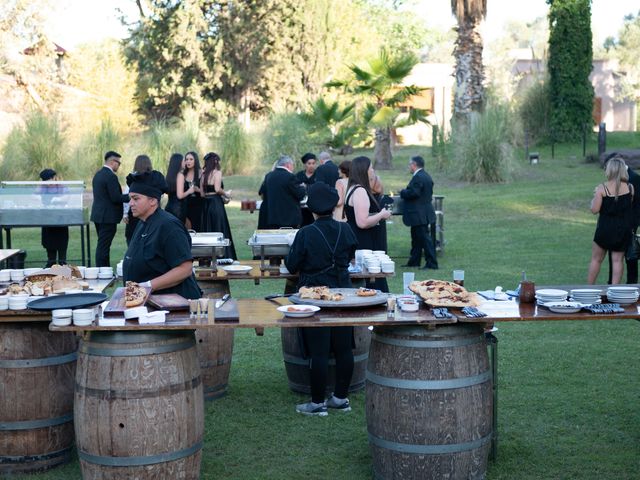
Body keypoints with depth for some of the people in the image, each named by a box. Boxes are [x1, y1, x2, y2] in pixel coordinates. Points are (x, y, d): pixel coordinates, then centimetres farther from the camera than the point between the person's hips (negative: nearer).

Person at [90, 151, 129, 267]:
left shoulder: (98, 174, 13)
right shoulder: (111, 176, -17)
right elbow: (116, 198, -20)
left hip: (98, 215, 10)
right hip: (108, 217, -10)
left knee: (102, 245, 15)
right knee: (103, 246, -6)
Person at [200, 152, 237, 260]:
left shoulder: (204, 174, 12)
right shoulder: (217, 172, -7)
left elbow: (202, 193, 11)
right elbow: (217, 189, -20)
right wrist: (226, 194, -1)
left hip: (206, 205, 7)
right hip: (216, 204, -7)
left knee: (208, 231, 11)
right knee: (220, 232, -2)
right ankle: (223, 257, -2)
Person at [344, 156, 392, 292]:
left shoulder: (353, 189, 14)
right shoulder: (360, 191, -17)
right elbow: (362, 222, -24)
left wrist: (379, 215, 19)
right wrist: (381, 215, -11)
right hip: (364, 245, -11)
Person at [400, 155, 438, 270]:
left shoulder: (418, 177, -20)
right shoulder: (426, 176, 14)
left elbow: (413, 193, -28)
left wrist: (402, 192, -10)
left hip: (419, 214, -11)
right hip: (424, 212, 11)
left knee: (424, 238, -6)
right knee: (417, 238, 17)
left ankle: (432, 263, -3)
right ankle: (414, 262, 25)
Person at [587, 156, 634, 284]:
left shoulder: (602, 188, -13)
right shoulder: (630, 188, -6)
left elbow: (594, 210, -13)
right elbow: (630, 205, 8)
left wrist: (594, 198, 4)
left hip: (605, 228, -2)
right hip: (623, 230, 2)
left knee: (596, 259, 11)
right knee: (617, 260, 7)